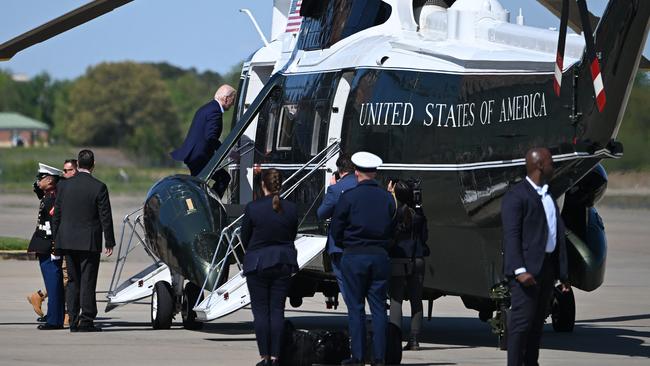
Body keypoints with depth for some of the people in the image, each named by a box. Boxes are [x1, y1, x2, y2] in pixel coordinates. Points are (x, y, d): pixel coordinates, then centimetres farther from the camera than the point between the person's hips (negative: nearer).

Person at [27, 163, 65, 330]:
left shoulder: (53, 198, -15)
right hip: (45, 250, 10)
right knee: (52, 285, 12)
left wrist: (55, 248, -23)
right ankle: (54, 319, 17)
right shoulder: (47, 197, 16)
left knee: (53, 284, -8)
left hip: (50, 249, -10)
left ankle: (54, 320, -7)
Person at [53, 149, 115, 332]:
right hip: (89, 242, -4)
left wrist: (56, 239, 14)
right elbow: (105, 217, -8)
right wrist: (109, 242, -1)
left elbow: (57, 214, 7)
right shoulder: (99, 187, -9)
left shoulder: (64, 185, 2)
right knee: (88, 281, 0)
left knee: (73, 281, 11)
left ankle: (73, 320, 9)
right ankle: (86, 320, -2)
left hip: (67, 241, 4)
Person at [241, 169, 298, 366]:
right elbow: (293, 235, 8)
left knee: (260, 310, 2)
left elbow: (244, 238, -1)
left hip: (257, 262, -3)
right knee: (277, 310, 5)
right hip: (283, 263, 3)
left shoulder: (252, 208, -11)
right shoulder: (290, 208, -3)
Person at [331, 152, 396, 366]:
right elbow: (392, 229, 8)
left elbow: (336, 230, -2)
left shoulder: (348, 197, -7)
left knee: (356, 308, 2)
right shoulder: (387, 198, 4)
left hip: (354, 257, -3)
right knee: (379, 307, 6)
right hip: (380, 256, 3)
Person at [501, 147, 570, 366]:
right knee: (522, 321, -11)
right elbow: (512, 235, -15)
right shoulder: (516, 196, -8)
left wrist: (563, 273, 15)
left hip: (547, 266, 8)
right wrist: (519, 270, -25)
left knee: (537, 322, 11)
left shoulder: (548, 196, 20)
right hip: (527, 269, -8)